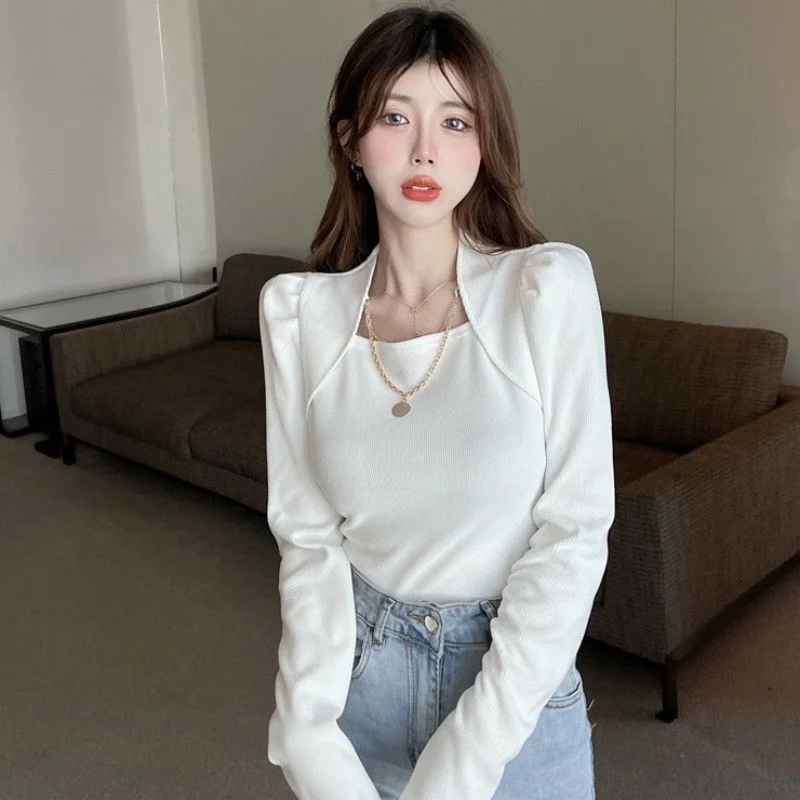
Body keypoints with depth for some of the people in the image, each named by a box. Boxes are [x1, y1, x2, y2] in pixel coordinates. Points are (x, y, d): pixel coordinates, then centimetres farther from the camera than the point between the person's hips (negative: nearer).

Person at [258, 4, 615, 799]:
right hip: (358, 672, 2)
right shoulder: (297, 310, -9)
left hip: (517, 685, -1)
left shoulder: (549, 286, -15)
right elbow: (308, 534, -6)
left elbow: (574, 533, -15)